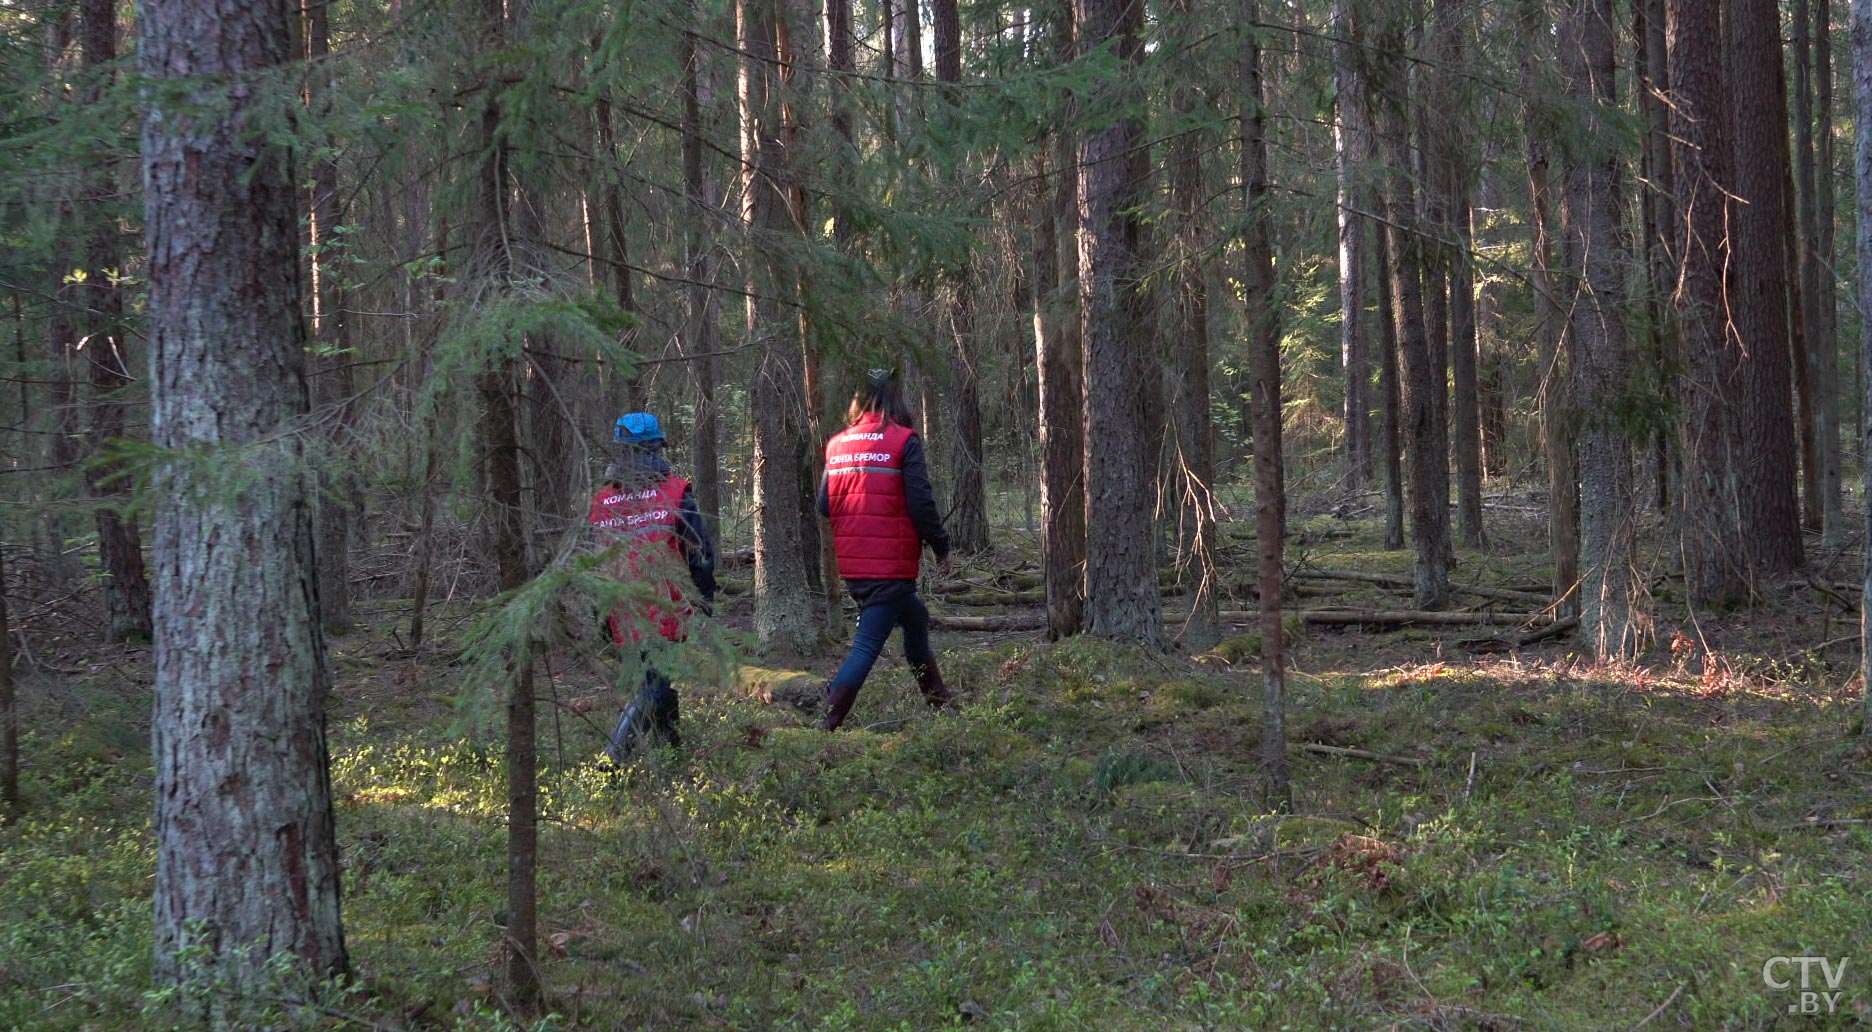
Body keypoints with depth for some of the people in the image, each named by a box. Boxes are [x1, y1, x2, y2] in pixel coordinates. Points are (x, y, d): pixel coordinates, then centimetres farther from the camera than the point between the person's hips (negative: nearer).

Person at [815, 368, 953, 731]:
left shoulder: (837, 444, 7)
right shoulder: (903, 441, -8)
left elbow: (824, 506, 9)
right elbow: (921, 502, -13)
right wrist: (941, 546, 1)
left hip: (851, 566, 7)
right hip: (892, 566, -7)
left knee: (914, 616, 28)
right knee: (868, 646, -7)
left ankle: (936, 698, 40)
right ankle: (828, 725, -15)